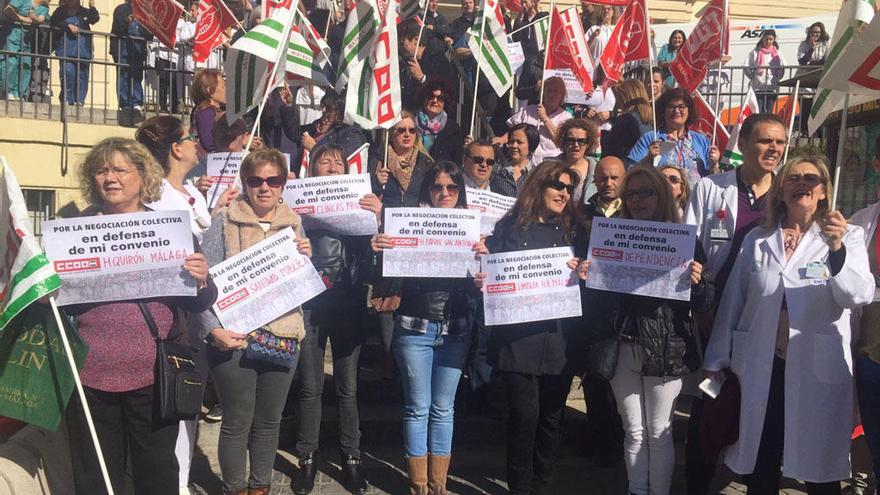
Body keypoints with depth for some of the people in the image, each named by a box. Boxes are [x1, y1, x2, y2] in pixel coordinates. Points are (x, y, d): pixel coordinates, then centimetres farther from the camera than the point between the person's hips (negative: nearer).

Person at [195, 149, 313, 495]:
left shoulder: (293, 224, 9)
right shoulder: (224, 222, -3)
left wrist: (305, 259, -6)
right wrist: (213, 329, -19)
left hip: (283, 337, 4)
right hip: (234, 337, -3)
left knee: (269, 421, 14)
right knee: (237, 423, 5)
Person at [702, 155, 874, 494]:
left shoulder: (848, 237, 2)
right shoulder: (756, 240, 8)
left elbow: (860, 295, -13)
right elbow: (732, 301, 8)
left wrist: (837, 249, -30)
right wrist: (717, 359, 7)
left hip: (819, 370, -2)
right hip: (761, 367, 2)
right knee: (760, 467, 11)